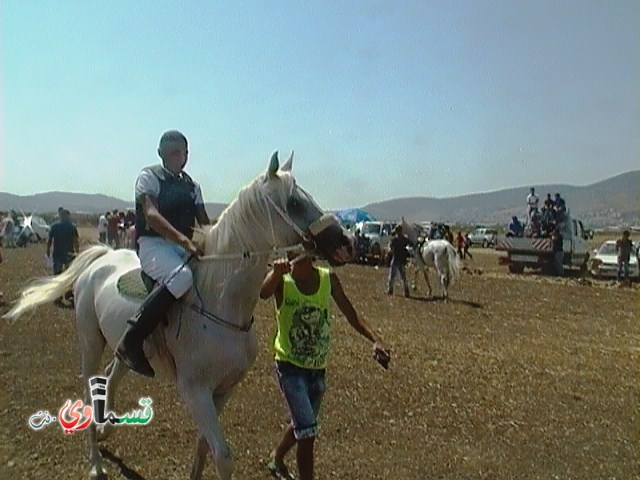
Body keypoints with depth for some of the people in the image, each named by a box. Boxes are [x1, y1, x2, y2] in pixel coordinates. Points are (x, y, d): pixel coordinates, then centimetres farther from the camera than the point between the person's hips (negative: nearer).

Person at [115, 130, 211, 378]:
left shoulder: (192, 186, 17)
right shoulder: (149, 176, -1)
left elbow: (205, 223, 16)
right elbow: (151, 215, -18)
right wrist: (183, 239, -33)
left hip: (185, 247, 7)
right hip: (153, 245, -7)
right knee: (182, 276, -36)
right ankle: (130, 341, -28)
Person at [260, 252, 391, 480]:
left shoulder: (329, 279, -8)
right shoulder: (282, 280, -17)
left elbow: (350, 314, -6)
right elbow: (262, 293, -38)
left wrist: (375, 339, -20)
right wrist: (276, 272, -57)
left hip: (318, 368, 5)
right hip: (290, 366, -5)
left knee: (302, 425, 24)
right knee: (307, 431, -11)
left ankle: (277, 459, 53)